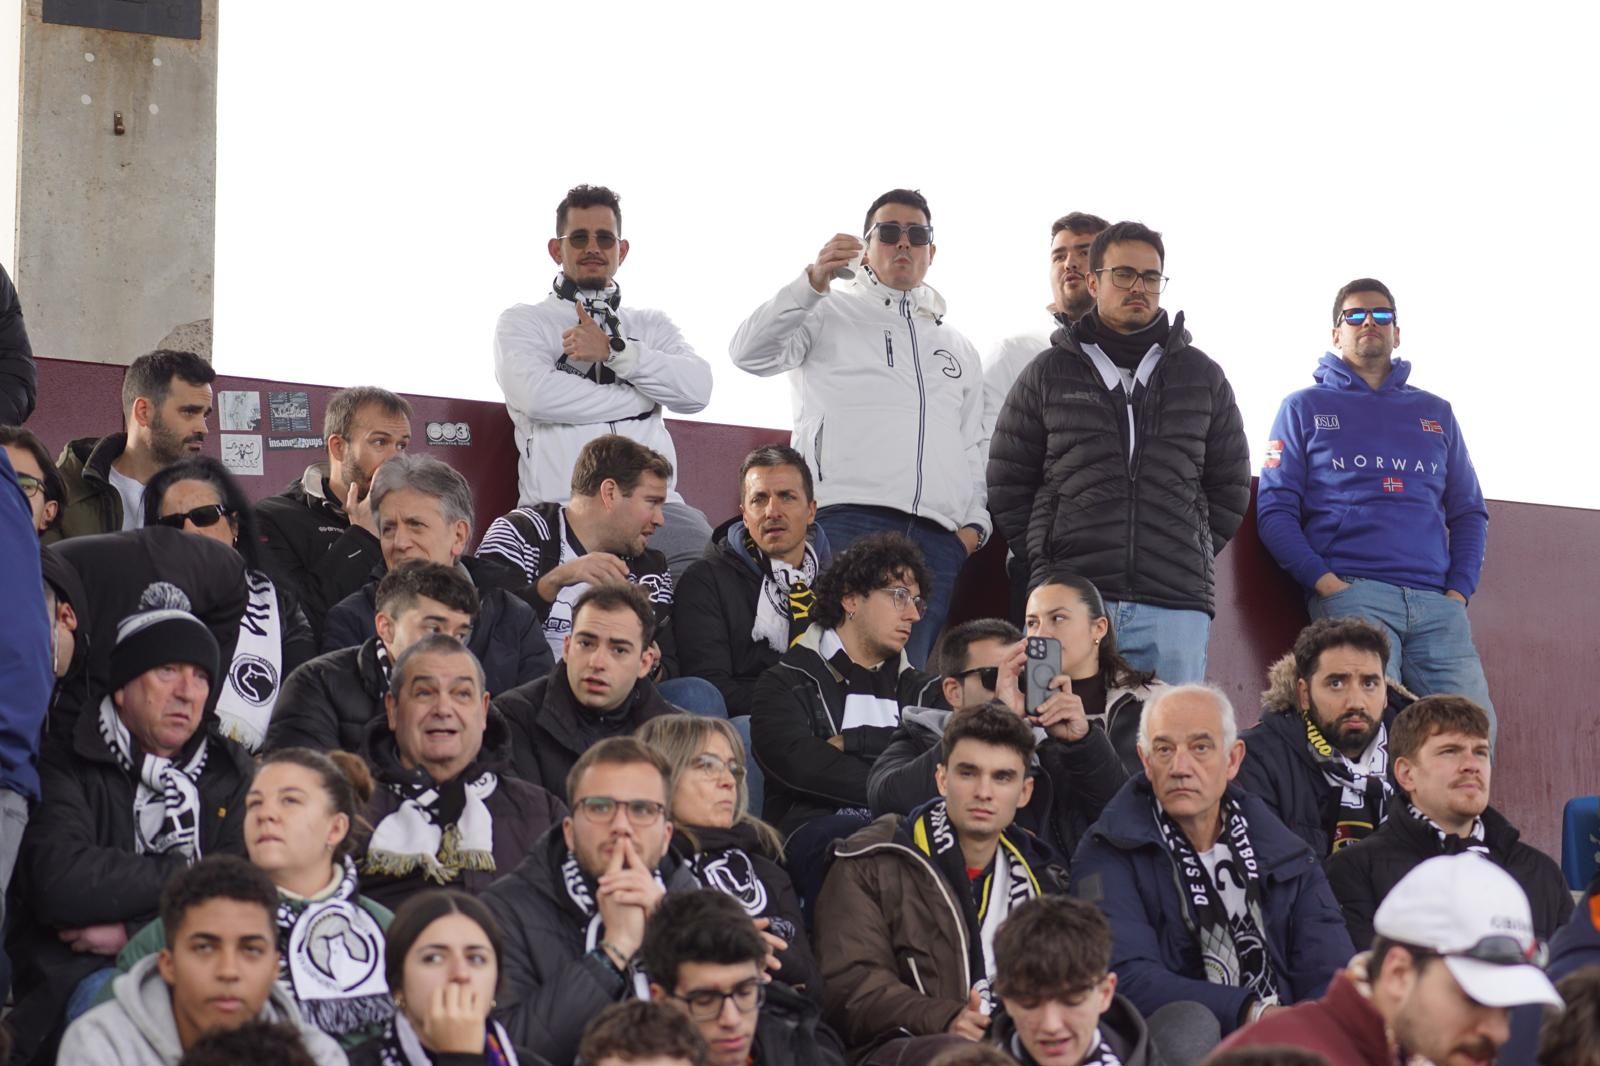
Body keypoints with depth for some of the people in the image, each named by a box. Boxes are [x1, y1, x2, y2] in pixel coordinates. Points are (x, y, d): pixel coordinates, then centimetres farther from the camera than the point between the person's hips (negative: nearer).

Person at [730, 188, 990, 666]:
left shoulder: (957, 348, 31)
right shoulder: (830, 315, 16)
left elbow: (971, 447, 30)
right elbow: (750, 353, -1)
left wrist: (975, 521, 13)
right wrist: (813, 283, -11)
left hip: (937, 536, 4)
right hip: (848, 519, -4)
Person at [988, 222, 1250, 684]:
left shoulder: (1203, 377, 15)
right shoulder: (1047, 376, 11)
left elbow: (1230, 485, 19)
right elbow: (1008, 484, 12)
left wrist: (1195, 556, 8)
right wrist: (1043, 563, 2)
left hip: (1177, 606, 1)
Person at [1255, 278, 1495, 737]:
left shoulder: (1436, 414, 24)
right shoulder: (1305, 408, 14)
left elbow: (1469, 512, 22)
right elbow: (1274, 509, 6)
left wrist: (1460, 590, 4)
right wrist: (1323, 581, -9)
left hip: (1437, 602, 3)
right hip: (1350, 591, -3)